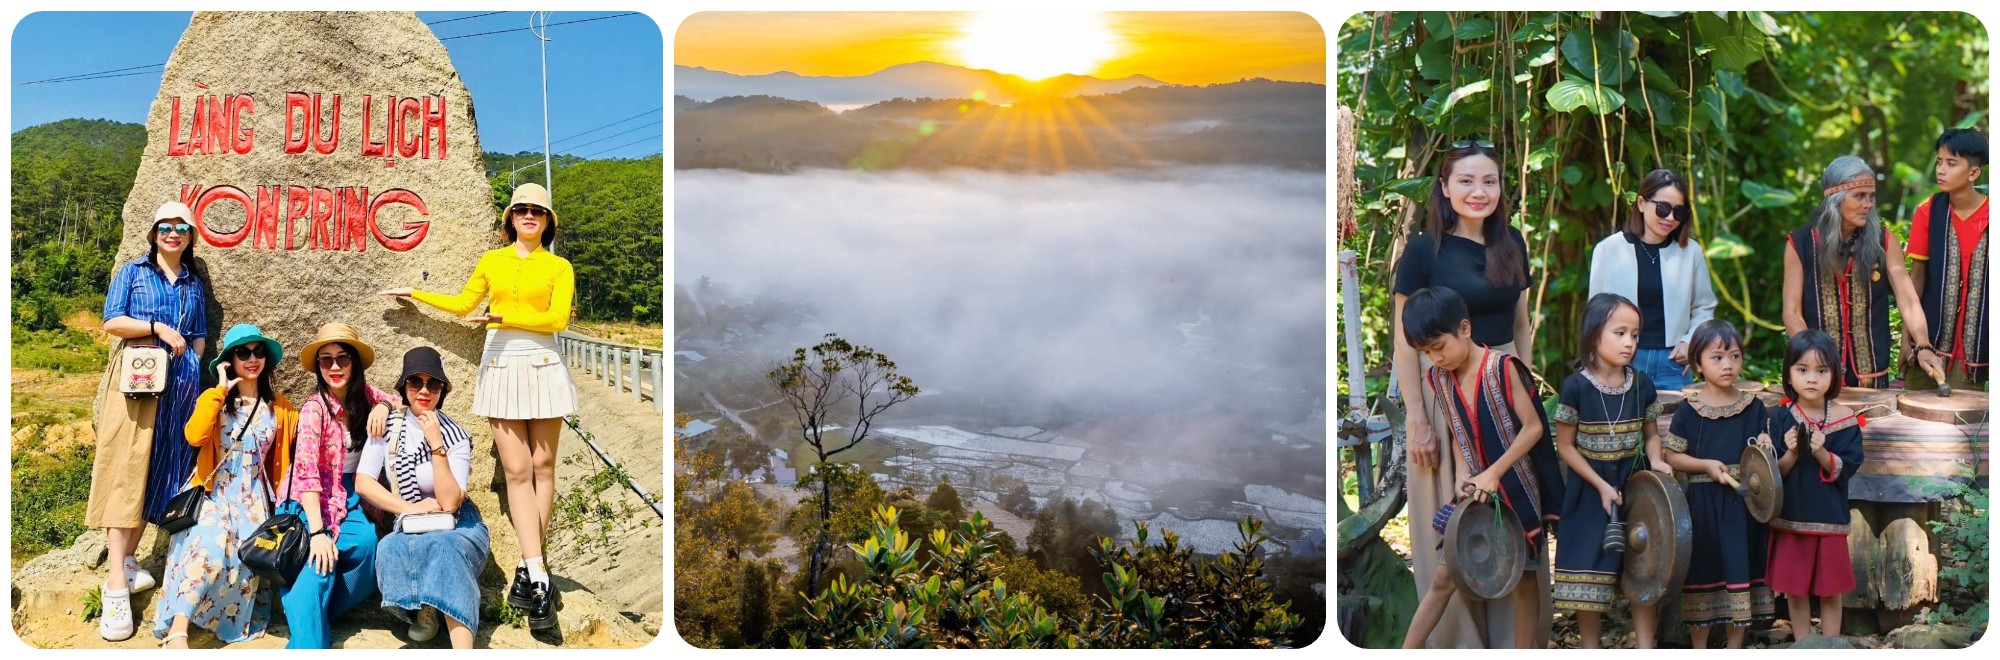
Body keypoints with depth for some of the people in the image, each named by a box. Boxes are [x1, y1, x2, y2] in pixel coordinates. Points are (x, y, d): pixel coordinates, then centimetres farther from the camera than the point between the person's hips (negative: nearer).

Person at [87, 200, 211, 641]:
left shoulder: (195, 284, 18)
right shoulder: (132, 272, 8)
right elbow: (111, 322, -2)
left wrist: (189, 362, 1)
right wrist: (159, 328, -13)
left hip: (179, 384, 4)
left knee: (161, 468, 1)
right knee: (126, 468, -11)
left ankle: (127, 560, 7)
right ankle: (116, 583, -16)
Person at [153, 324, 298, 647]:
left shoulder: (279, 408, 8)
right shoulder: (213, 399, 2)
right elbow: (195, 436, -18)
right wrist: (220, 390, -14)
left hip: (252, 500, 3)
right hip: (214, 494, -3)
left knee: (243, 561, -25)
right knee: (209, 550, -31)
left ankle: (229, 622, -6)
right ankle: (177, 630, -33)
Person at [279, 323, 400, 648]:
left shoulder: (363, 395, 3)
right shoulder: (315, 408, -13)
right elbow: (306, 470, -23)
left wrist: (382, 406, -5)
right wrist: (317, 532, -33)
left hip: (349, 498, 5)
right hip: (312, 502, -5)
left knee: (366, 542, -27)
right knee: (322, 558, -33)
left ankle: (313, 614, -10)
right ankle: (308, 641, -31)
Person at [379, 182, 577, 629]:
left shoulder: (558, 267, 4)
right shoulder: (492, 261, 12)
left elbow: (557, 319, -8)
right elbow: (463, 304, 25)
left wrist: (501, 317, -15)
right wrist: (414, 294, 27)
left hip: (542, 368, -1)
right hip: (501, 368, 1)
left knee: (543, 465, -2)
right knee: (517, 471, -6)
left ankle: (527, 568, 6)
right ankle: (538, 578, -10)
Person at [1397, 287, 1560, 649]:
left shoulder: (1502, 368, -18)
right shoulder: (1438, 378, -1)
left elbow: (1534, 427, -17)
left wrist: (1494, 473, -21)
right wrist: (1464, 475, -9)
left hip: (1517, 489, -4)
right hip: (1476, 490, 4)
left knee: (1523, 580, 8)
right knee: (1443, 577, 4)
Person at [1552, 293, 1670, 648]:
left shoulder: (1642, 385, -3)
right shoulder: (1577, 386, -13)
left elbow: (1651, 435, 10)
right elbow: (1565, 446, -8)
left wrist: (1655, 461, -12)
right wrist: (1601, 485, -13)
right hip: (1590, 490, -3)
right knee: (1589, 570, 3)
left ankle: (1645, 650, 12)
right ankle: (1592, 651, 16)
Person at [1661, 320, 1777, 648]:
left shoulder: (1754, 407, 3)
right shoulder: (1689, 410, -4)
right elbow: (1673, 457, -2)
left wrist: (1764, 448, -11)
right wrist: (1706, 465, -16)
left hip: (1742, 502, 2)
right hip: (1702, 503, -2)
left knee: (1740, 569, 4)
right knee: (1701, 569, 5)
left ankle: (1735, 647, 18)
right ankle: (1699, 647, 19)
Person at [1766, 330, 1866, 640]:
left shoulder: (1845, 419, -6)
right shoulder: (1781, 419, -5)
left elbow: (1846, 470, -9)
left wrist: (1821, 452, -25)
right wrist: (1791, 453, -23)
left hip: (1829, 518, -1)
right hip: (1790, 518, 1)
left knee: (1830, 591, 8)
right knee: (1794, 590, 9)